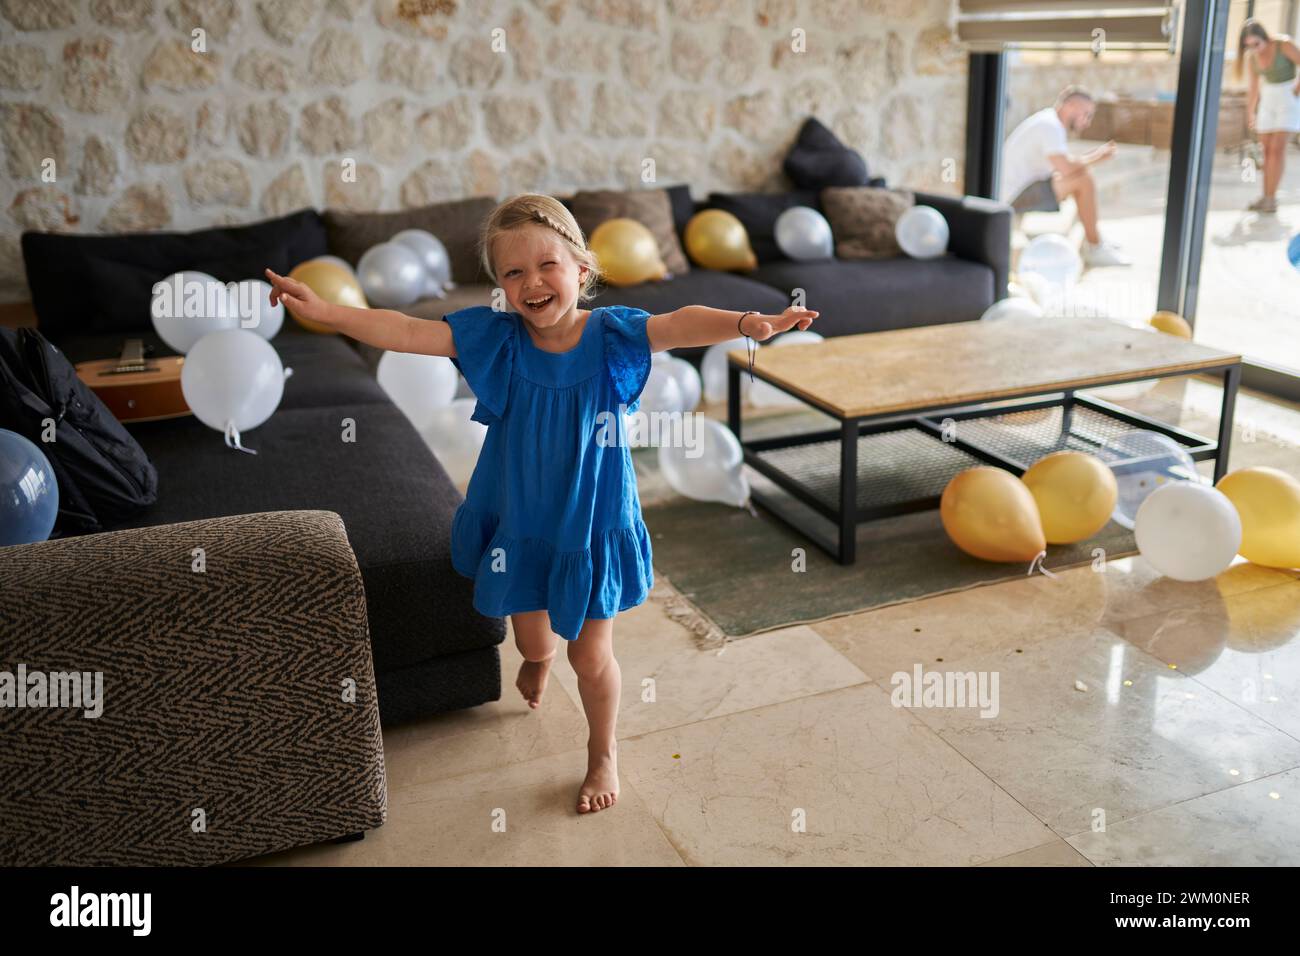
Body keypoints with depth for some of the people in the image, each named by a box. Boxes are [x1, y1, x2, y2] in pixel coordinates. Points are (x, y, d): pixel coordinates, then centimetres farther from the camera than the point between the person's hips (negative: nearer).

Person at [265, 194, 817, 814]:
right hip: (520, 525, 2)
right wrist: (324, 312, -28)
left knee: (591, 656, 9)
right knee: (532, 640, 22)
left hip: (594, 525, -2)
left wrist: (747, 323, -48)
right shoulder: (493, 340, -12)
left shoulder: (611, 335, -15)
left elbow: (680, 325, -30)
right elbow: (407, 333, -17)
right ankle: (539, 660, 63)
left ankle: (603, 752, 38)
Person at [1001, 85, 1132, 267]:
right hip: (1017, 199, -11)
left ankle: (1093, 239, 20)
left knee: (1080, 174, 19)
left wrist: (1095, 155, 4)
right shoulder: (1050, 126, -16)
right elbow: (1068, 168, -28)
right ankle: (1094, 248, -7)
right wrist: (1096, 157, -10)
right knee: (1084, 178, -18)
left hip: (1013, 195, 11)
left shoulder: (1049, 121, 14)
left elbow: (1063, 165, 17)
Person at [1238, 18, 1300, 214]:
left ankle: (1271, 198, -14)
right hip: (1268, 100, 6)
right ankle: (1266, 196, 8)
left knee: (1278, 147, -13)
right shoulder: (1252, 56, 0)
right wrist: (1250, 113, 12)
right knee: (1267, 149, 3)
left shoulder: (1283, 44, -18)